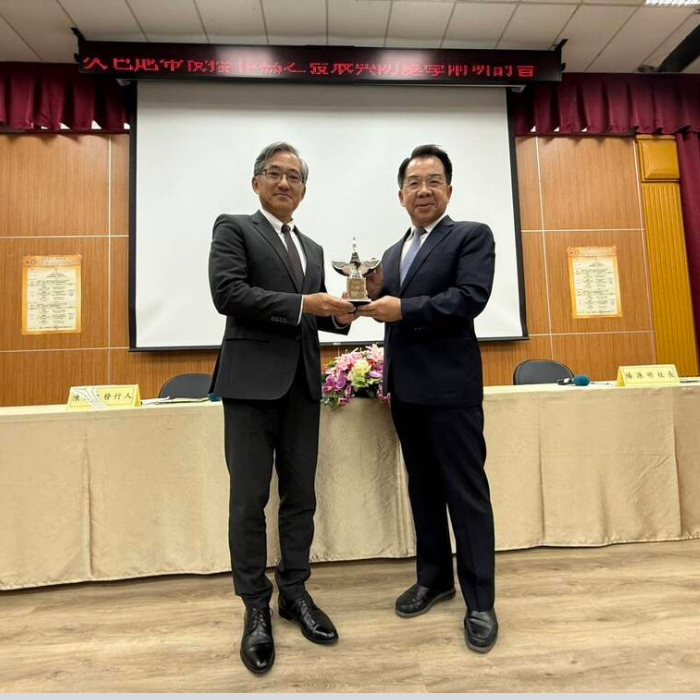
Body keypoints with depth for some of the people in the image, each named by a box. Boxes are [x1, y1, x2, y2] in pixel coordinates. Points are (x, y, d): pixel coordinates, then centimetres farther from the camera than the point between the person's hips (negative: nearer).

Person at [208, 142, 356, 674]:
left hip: (303, 384, 6)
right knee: (249, 499, 4)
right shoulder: (234, 229, 3)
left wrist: (336, 316, -1)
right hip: (253, 381, -5)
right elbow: (227, 293, -12)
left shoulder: (313, 248, 21)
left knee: (301, 495, 12)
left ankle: (295, 591, 29)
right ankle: (256, 607, 22)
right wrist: (302, 303, -16)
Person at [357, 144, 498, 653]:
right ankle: (434, 578, 32)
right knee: (423, 490, 15)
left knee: (466, 493, 2)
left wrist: (401, 307, -20)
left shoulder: (472, 236, 0)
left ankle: (480, 602, 18)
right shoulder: (394, 252, 18)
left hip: (450, 388, -6)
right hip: (407, 390, 7)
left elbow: (471, 298, -16)